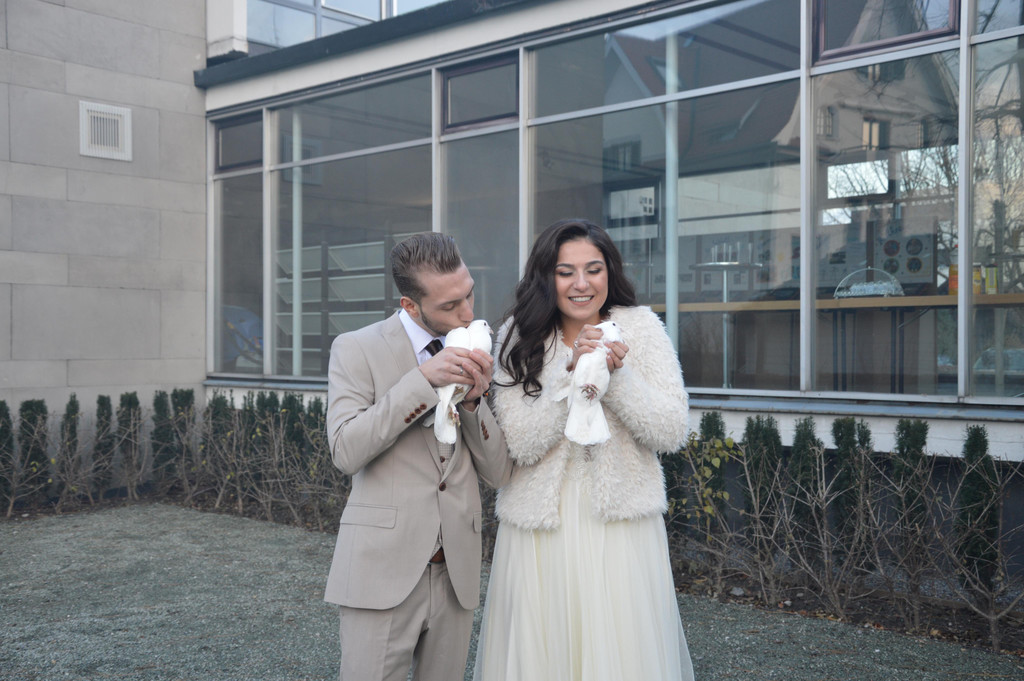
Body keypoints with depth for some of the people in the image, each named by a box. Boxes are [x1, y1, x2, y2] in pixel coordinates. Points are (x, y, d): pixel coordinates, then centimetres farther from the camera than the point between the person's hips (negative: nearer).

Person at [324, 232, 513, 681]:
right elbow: (346, 451, -15)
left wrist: (474, 400, -9)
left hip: (456, 574, 4)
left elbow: (499, 473, 7)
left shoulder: (473, 358, 9)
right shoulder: (357, 349, -3)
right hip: (384, 569, -4)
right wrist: (422, 379, -19)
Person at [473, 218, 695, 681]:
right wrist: (570, 373, -19)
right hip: (540, 530, 0)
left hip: (620, 526, 0)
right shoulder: (519, 337, 0)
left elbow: (671, 433, -7)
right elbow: (521, 445, -9)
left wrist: (617, 374, -19)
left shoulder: (639, 327, 1)